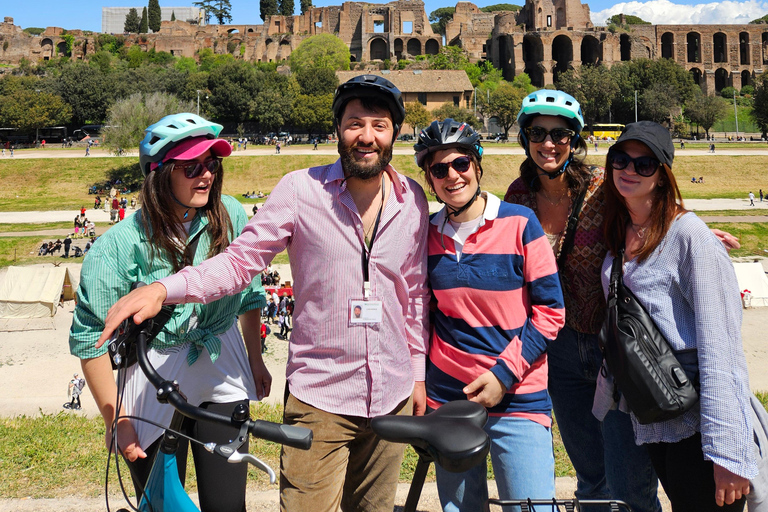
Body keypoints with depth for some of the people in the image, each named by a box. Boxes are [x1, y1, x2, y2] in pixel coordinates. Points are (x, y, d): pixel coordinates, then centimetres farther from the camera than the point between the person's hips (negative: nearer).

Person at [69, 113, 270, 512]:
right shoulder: (119, 245, -17)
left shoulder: (231, 217, -7)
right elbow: (90, 339, -11)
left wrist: (256, 360, 15)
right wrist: (116, 421, -9)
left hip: (222, 373, 3)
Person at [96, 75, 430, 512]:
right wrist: (162, 288, -23)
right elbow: (241, 259, -9)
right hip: (319, 397, -3)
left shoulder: (413, 199, 3)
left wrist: (419, 372, 13)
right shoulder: (301, 189, -8)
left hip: (392, 397, 4)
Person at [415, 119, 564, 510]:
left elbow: (550, 312, -6)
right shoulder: (427, 234, 4)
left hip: (517, 399, -3)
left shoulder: (519, 223, -6)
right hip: (447, 398, 3)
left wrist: (503, 374, -12)